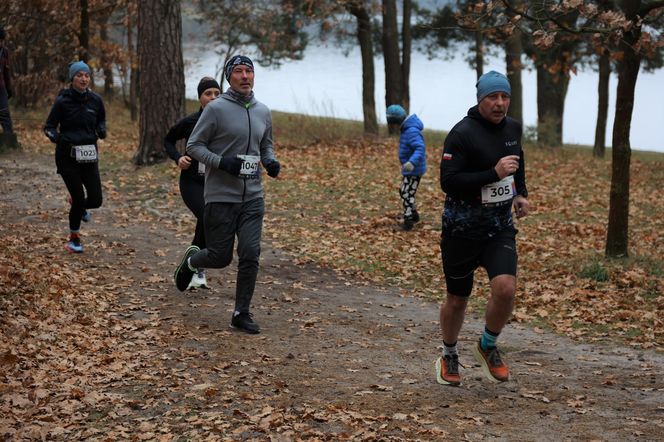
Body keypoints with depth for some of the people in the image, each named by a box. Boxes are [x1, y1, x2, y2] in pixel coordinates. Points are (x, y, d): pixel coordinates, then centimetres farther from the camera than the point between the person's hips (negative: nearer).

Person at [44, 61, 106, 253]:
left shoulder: (96, 100, -1)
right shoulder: (62, 101, -10)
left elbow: (101, 120, 17)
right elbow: (49, 127, -2)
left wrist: (102, 130, -5)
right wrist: (57, 137, -22)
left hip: (89, 155, 3)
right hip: (68, 156, -3)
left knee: (95, 200, -3)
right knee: (80, 199, -5)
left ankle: (76, 203, 35)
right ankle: (74, 239, 18)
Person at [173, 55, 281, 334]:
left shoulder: (263, 112, 9)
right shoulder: (216, 109, -7)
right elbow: (194, 146, -5)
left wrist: (270, 162, 1)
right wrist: (221, 161, -19)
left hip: (253, 197, 4)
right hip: (221, 196, -4)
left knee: (250, 254, -6)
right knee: (220, 257, 2)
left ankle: (241, 313, 6)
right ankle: (191, 261, 37)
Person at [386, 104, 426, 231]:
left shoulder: (412, 131, -24)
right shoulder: (407, 129, 8)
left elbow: (420, 148, -34)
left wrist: (412, 162, -49)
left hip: (414, 170, -10)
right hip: (408, 169, 10)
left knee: (407, 194, -5)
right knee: (403, 192, 19)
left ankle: (408, 220, 1)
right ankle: (414, 215, 32)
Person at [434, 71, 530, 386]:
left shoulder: (512, 128, 5)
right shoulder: (462, 133, -16)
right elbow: (448, 182, -23)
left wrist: (520, 194, 13)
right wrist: (494, 174, -28)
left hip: (500, 228, 4)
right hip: (462, 229, -4)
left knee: (505, 288, -18)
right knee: (457, 299, 10)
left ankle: (488, 347, 10)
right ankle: (449, 356, 36)